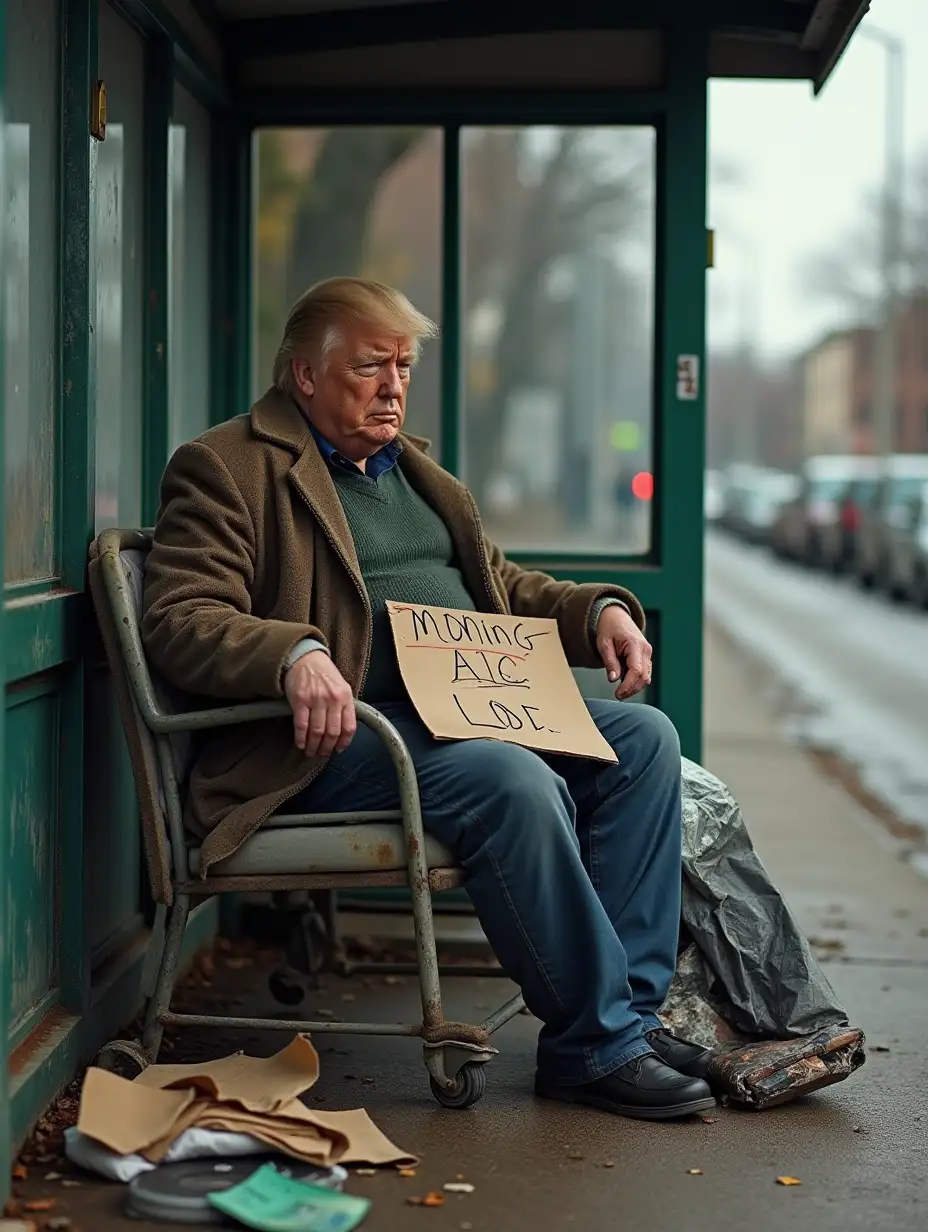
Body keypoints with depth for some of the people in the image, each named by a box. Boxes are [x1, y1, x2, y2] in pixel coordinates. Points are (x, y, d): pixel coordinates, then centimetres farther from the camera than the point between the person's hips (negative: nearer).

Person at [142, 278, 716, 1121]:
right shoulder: (227, 470, -1)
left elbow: (503, 586, 32)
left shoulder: (410, 466, 25)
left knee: (644, 737, -8)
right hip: (344, 730, -9)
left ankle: (631, 1008, -9)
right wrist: (296, 655, -33)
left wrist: (599, 612, 11)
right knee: (516, 783, -32)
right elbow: (178, 619, -13)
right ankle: (593, 1045, -20)